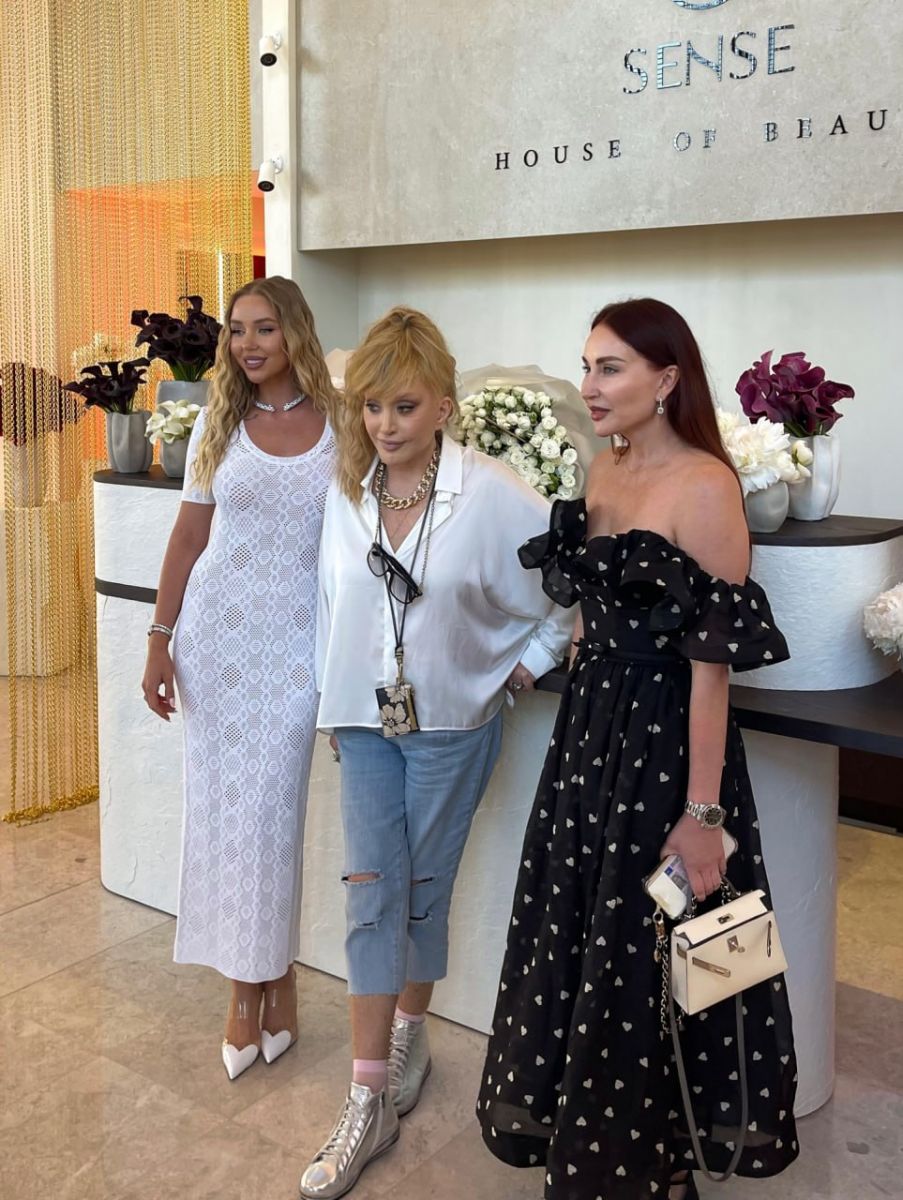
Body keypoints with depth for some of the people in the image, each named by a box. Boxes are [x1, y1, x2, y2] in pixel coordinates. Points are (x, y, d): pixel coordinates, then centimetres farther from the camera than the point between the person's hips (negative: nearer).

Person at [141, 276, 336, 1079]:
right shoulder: (219, 425, 5)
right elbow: (189, 537, 6)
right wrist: (160, 639, 2)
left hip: (298, 636, -2)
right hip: (219, 625, 2)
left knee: (272, 807, 0)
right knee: (223, 802, 5)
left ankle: (267, 973, 22)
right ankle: (253, 979, 21)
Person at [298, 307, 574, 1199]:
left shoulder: (492, 495, -15)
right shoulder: (346, 495, -1)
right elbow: (332, 604, 9)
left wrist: (531, 661, -5)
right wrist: (334, 701, 9)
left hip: (453, 723, -3)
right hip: (365, 720, 3)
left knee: (423, 890, 10)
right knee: (372, 893, 2)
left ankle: (408, 1038, 36)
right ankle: (371, 1100, 11)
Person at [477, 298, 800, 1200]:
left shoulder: (704, 486, -17)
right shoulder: (604, 471, 7)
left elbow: (712, 659, -19)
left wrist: (703, 812, -20)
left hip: (666, 742, -8)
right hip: (588, 728, 8)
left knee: (648, 964, 7)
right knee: (574, 946, 19)